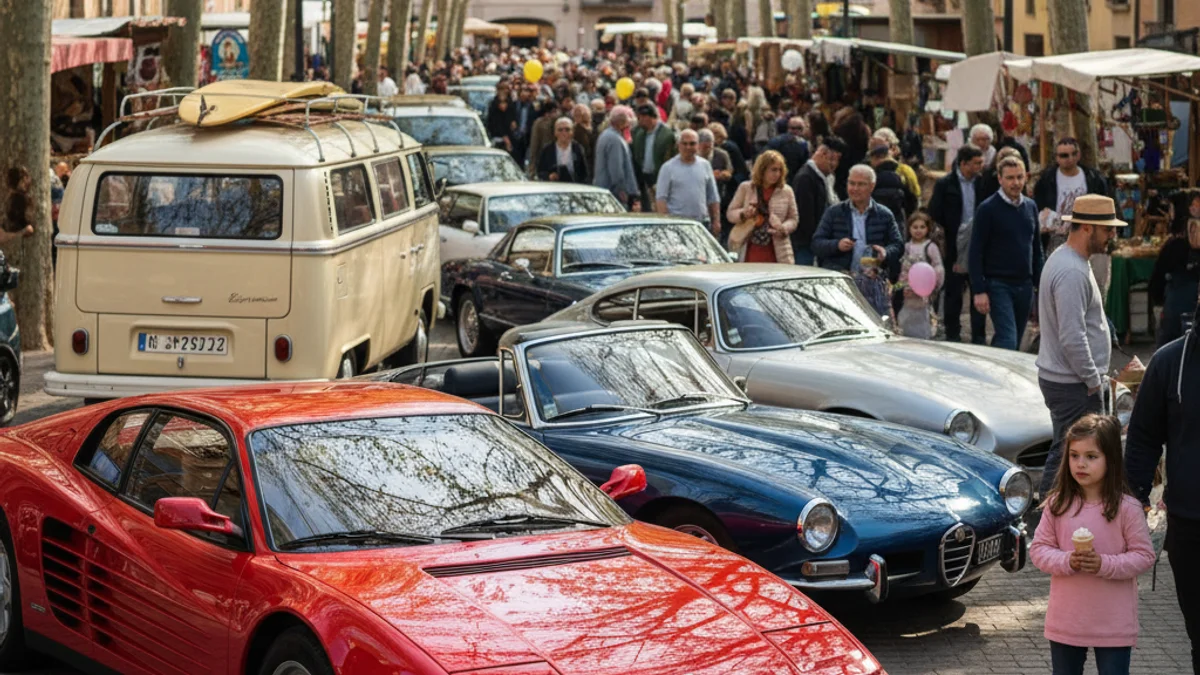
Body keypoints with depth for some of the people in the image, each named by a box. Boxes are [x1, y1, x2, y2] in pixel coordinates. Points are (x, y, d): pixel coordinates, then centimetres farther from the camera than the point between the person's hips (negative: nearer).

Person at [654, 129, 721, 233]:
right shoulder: (668, 168, 0)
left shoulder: (705, 165, 11)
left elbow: (713, 197, 14)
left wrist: (716, 221, 8)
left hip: (702, 221, 4)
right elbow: (661, 198, -4)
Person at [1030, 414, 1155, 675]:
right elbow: (1039, 549, 1)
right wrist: (1067, 561, -18)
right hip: (1066, 621, 3)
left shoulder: (1126, 508, -10)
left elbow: (1144, 555, -8)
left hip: (1113, 624, -3)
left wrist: (1105, 565, -22)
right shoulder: (1058, 504, -2)